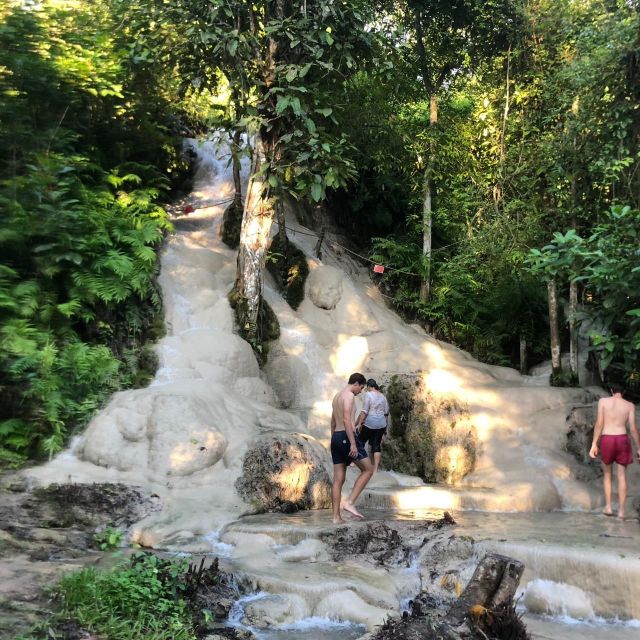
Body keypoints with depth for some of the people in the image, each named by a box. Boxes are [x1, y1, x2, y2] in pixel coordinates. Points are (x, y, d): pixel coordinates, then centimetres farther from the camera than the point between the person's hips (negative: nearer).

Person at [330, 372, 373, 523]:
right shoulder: (349, 395, -8)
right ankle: (349, 502, -10)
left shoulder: (337, 396, 21)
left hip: (336, 437, 9)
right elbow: (347, 420, -19)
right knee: (368, 470, 0)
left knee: (338, 479, 6)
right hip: (346, 436, -9)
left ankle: (336, 517, 5)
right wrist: (353, 444, -22)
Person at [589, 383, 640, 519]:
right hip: (622, 440, 0)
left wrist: (594, 444, -4)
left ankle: (608, 507, 13)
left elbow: (599, 423, -4)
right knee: (622, 476, 9)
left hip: (606, 441, 0)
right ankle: (621, 511, 7)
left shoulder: (603, 401, 2)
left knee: (607, 474, 18)